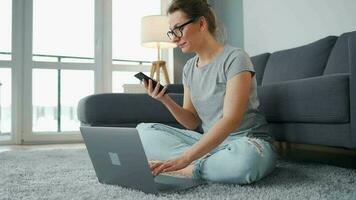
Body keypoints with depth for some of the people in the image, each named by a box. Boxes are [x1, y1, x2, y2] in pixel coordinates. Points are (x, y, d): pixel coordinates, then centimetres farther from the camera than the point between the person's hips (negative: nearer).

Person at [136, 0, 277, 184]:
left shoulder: (234, 58, -12)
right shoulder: (189, 68, 9)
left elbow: (231, 120, -24)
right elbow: (192, 122, 8)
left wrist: (184, 159, -32)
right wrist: (165, 100, -11)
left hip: (247, 142, -6)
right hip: (209, 142, 6)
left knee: (244, 159, -42)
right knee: (143, 130, -6)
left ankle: (178, 169, -17)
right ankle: (218, 163, -15)